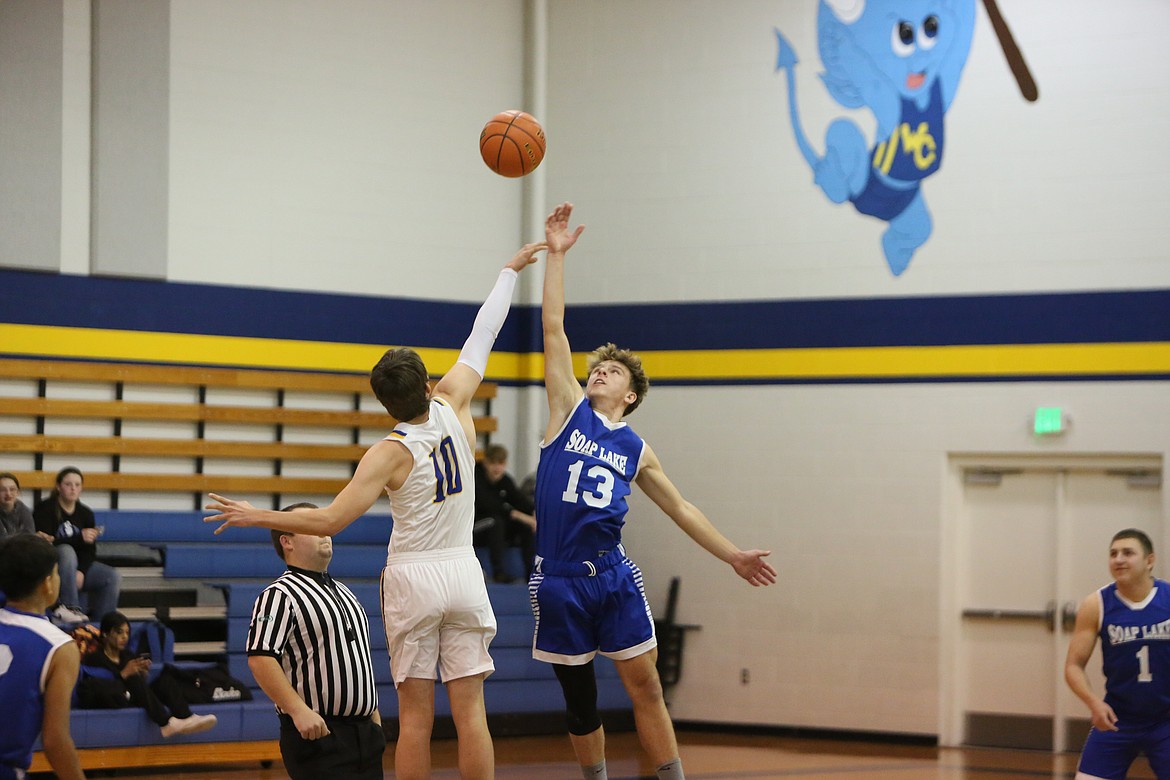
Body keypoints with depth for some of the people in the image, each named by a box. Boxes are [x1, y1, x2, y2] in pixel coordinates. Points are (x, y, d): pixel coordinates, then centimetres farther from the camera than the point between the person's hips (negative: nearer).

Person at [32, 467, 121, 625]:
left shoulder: (86, 513, 7)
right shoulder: (45, 510, -8)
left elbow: (90, 550, 3)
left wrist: (81, 571, -18)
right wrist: (80, 538, -29)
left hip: (79, 565, 5)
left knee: (113, 576, -16)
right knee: (66, 551, -36)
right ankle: (71, 609, -37)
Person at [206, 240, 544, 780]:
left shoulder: (390, 453, -12)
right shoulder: (453, 406, -4)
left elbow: (328, 521, -18)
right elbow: (481, 337, 9)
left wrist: (256, 517, -9)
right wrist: (510, 272, 20)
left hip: (412, 579, -3)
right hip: (463, 574, 3)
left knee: (414, 717, 0)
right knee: (470, 712, 0)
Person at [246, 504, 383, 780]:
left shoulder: (344, 593, 21)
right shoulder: (280, 596, -8)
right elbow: (260, 658, -19)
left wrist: (373, 713, 22)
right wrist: (299, 711, -25)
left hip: (365, 733, 8)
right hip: (316, 732, -8)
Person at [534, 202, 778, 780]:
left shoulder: (636, 450, 11)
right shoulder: (568, 410, 6)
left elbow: (679, 508, 21)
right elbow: (553, 330, 1)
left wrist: (732, 555, 19)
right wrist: (555, 255, -2)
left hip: (613, 575, 1)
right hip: (560, 581, -1)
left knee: (646, 687, -2)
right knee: (579, 700, 7)